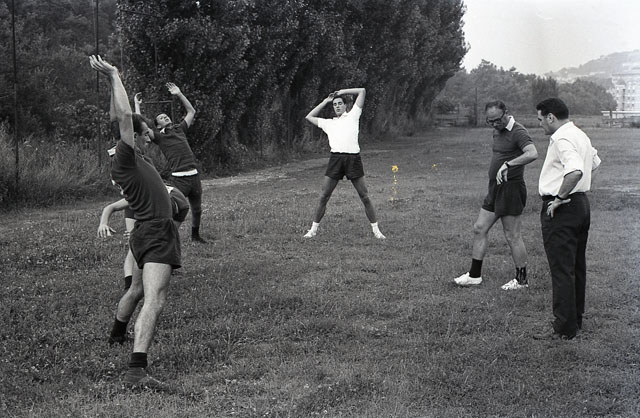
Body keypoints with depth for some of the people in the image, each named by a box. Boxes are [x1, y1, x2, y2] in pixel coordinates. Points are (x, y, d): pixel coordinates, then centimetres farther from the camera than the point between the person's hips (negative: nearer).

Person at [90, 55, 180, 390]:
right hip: (155, 234, -10)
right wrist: (113, 76, -17)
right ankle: (136, 371, -33)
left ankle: (118, 333, 55)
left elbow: (118, 117, 21)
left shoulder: (129, 159, 11)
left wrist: (114, 80, 21)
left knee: (137, 290, 31)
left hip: (149, 233, 10)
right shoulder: (125, 157, -14)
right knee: (154, 299, -22)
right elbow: (123, 117, -24)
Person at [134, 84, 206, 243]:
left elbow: (191, 111, 27)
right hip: (179, 178, -5)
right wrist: (137, 105, 5)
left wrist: (178, 94, 23)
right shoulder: (158, 136, 6)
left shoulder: (180, 129, 19)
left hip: (194, 175, 5)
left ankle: (195, 235, 34)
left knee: (197, 209, 15)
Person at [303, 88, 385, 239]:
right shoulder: (328, 123, 23)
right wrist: (325, 101, 31)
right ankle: (313, 229, 8)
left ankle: (376, 230, 6)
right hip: (336, 158, 2)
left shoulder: (352, 116, 16)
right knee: (323, 197, 0)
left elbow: (362, 91, 18)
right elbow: (309, 117, 34)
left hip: (353, 158, -2)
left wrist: (342, 91, 24)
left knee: (365, 197, -1)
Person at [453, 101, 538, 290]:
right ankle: (474, 275, 20)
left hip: (511, 189, -10)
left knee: (512, 237, -2)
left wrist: (508, 164, -39)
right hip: (495, 189, 10)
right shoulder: (497, 131, 12)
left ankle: (522, 280, 10)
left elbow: (532, 154, -34)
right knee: (479, 229, 11)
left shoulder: (518, 132, -17)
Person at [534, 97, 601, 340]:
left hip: (561, 209, -10)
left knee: (562, 270, -7)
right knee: (577, 266, 18)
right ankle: (576, 319, 29)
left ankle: (564, 329, -4)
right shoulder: (580, 135, 14)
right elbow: (594, 163, 30)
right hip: (582, 204, 11)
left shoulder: (562, 139, -19)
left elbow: (575, 171, -34)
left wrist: (560, 197, -23)